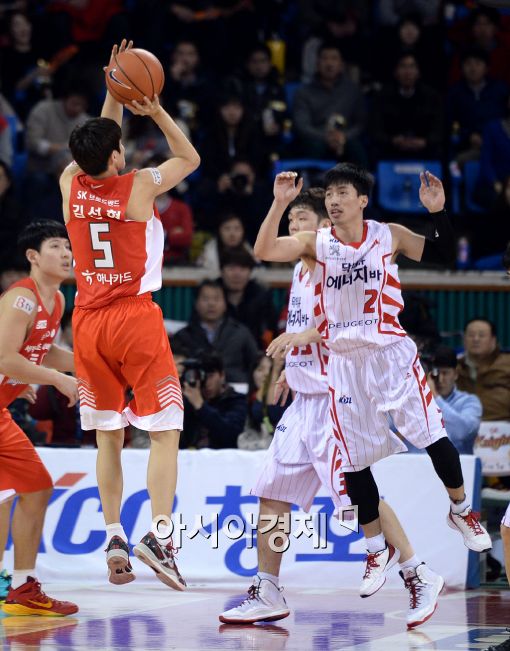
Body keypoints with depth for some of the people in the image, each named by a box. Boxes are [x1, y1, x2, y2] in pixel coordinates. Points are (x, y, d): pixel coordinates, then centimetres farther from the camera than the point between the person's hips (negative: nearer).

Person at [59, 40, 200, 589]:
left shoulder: (71, 184, 2)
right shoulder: (138, 187, -9)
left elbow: (99, 145, 24)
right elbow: (189, 157, 10)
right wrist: (155, 111, 7)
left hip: (88, 322, 5)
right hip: (135, 317, -5)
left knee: (108, 436, 12)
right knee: (164, 432, -3)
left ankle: (113, 538, 7)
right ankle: (158, 533, -18)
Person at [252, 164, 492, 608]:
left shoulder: (389, 237, 0)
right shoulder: (315, 244, 0)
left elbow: (444, 255, 3)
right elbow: (264, 251, -14)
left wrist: (438, 212, -12)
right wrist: (280, 204, -25)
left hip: (391, 351, -1)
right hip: (344, 360, 1)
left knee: (433, 438, -9)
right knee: (353, 461, 3)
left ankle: (461, 509, 17)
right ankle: (379, 549, 17)